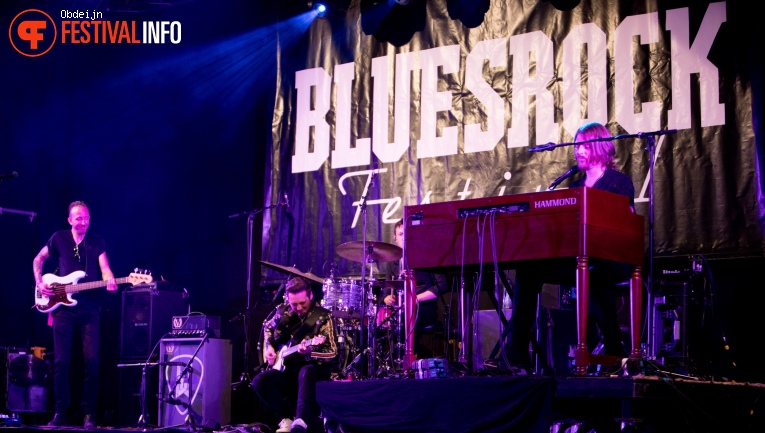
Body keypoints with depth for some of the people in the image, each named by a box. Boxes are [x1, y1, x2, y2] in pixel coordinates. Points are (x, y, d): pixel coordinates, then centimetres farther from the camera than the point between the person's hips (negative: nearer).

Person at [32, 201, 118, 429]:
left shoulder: (97, 242, 7)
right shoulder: (59, 238, 7)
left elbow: (104, 268, -4)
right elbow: (38, 259, 18)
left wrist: (110, 281, -26)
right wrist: (40, 283, 3)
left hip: (89, 308, 0)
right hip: (63, 307, 0)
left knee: (92, 360, -8)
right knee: (61, 360, -2)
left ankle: (89, 413, 0)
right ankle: (60, 412, 8)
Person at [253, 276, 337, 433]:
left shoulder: (323, 317, -10)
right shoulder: (282, 311, 4)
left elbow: (332, 353, -17)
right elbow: (267, 327, 27)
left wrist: (310, 353, -36)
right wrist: (269, 347, 8)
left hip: (314, 368, -5)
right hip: (286, 367, 5)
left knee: (306, 373, -41)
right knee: (259, 381, -22)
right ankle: (289, 417, -7)